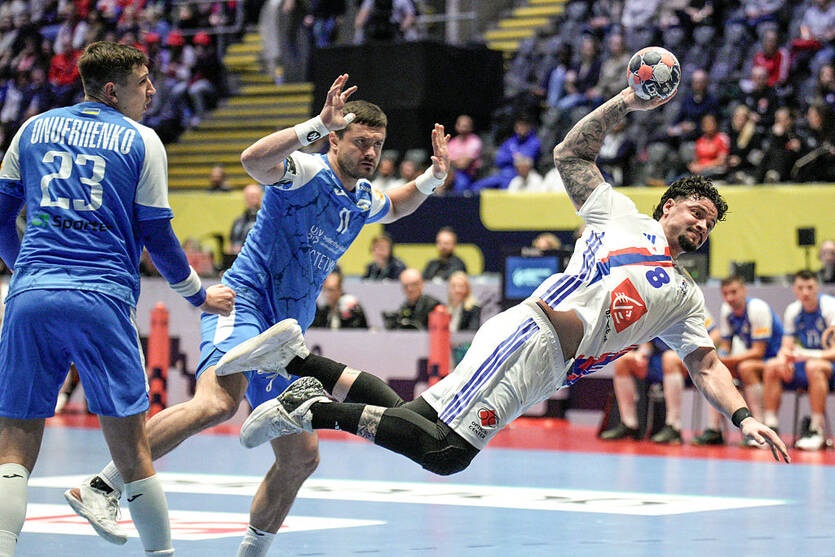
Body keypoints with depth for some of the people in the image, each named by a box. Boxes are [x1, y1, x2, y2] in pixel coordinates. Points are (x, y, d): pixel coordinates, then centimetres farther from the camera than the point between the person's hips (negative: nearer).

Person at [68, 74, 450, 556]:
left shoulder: (364, 200, 17)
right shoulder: (306, 172, -8)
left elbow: (396, 208, 42)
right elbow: (254, 160, -30)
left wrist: (433, 177, 24)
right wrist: (319, 123, -35)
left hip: (284, 335, 9)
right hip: (243, 302, -9)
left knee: (301, 458, 8)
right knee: (218, 403, -35)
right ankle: (103, 486, -31)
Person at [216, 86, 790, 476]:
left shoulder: (685, 297, 29)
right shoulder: (620, 214, 16)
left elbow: (707, 365, 22)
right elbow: (570, 154, 15)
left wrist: (744, 417, 6)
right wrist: (625, 104, 5)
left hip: (549, 368, 6)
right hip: (530, 332, -6)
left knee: (443, 451, -8)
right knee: (444, 448, -25)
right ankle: (317, 408, -17)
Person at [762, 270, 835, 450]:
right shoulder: (793, 310, 5)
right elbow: (787, 347, 6)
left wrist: (811, 355, -34)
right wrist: (782, 359, -18)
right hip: (805, 361, 6)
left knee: (813, 367, -38)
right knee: (771, 367, -17)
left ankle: (817, 430, -37)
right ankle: (770, 427, -18)